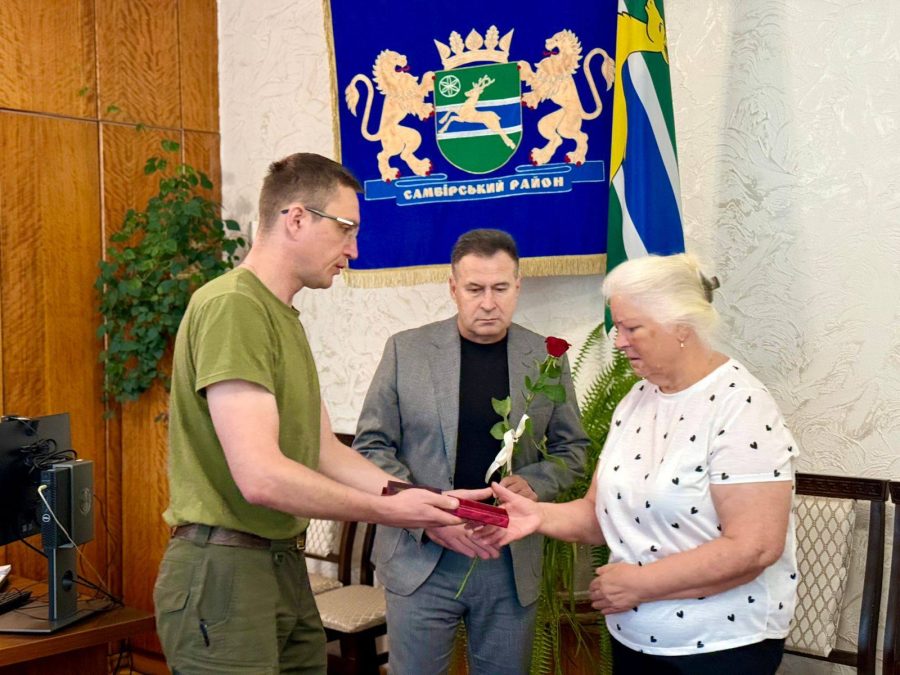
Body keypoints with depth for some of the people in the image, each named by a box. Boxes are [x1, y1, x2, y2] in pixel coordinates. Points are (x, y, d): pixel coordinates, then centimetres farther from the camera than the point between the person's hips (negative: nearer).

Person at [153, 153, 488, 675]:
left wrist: (424, 504, 3)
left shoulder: (284, 317, 13)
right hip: (225, 571, -9)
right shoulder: (232, 305, -18)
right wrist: (386, 510, -14)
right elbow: (261, 477, -25)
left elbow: (326, 451, 13)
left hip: (285, 567, 9)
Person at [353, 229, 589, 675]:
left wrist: (534, 483, -11)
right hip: (422, 557, -1)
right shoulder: (406, 350, -2)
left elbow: (571, 449, 10)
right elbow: (371, 446, -1)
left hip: (512, 564, 2)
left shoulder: (547, 358, 3)